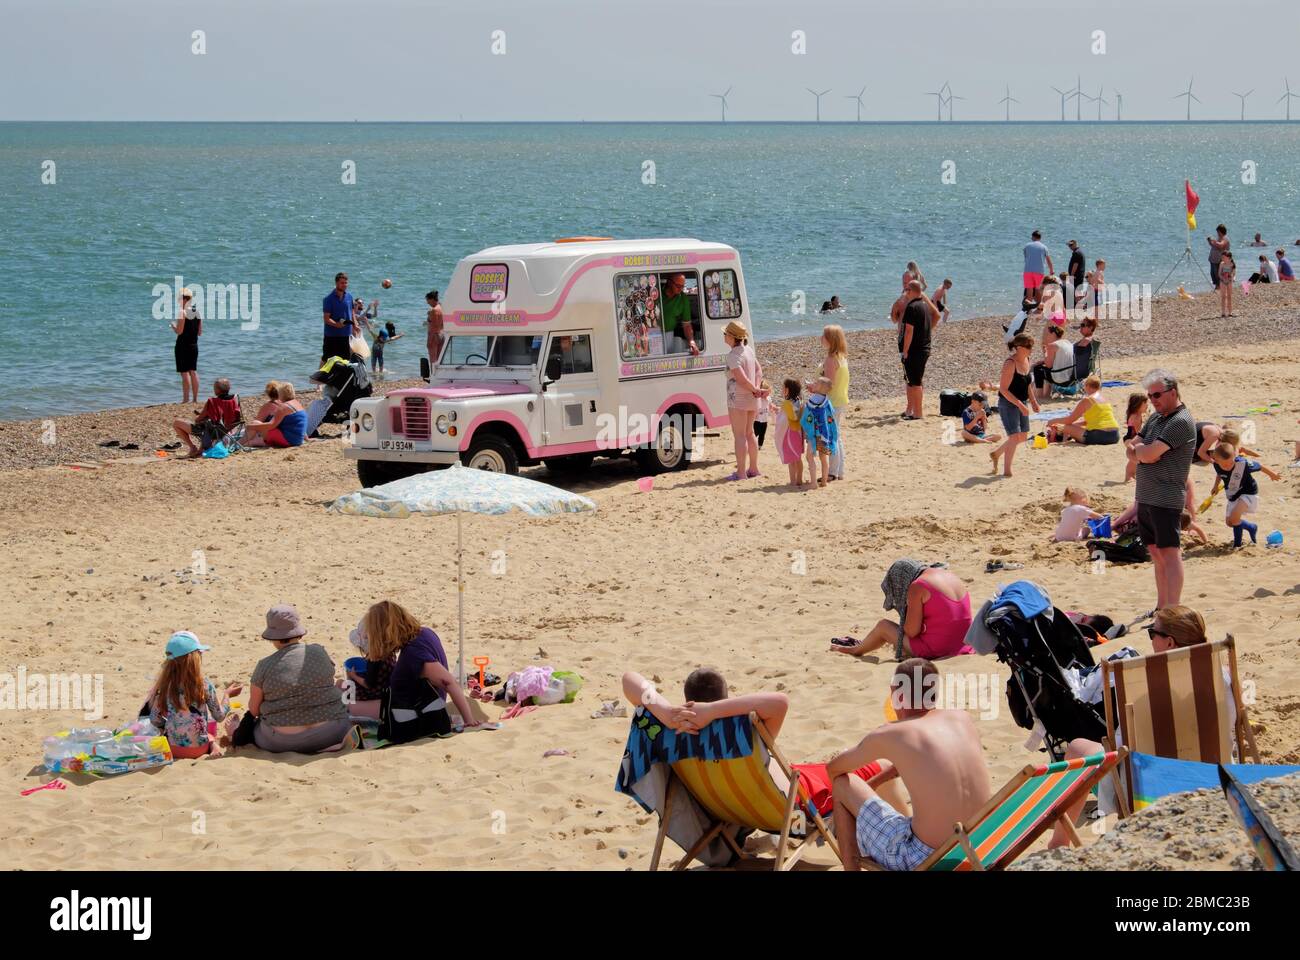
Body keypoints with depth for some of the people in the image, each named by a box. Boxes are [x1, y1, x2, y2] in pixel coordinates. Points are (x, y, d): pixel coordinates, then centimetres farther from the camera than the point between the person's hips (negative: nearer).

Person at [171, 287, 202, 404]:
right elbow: (200, 332, 9)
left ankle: (186, 399, -4)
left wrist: (173, 326, 1)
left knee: (184, 373, -4)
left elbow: (179, 331, -18)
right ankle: (195, 399, 13)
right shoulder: (198, 311, 7)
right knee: (193, 371, 11)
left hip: (183, 345, -7)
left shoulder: (182, 312, -15)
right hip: (194, 345, 7)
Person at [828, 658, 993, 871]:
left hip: (925, 861, -5)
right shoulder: (963, 719, 6)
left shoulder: (888, 736, -7)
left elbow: (833, 769, 11)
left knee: (843, 785, 13)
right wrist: (872, 783, 34)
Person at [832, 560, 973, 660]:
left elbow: (912, 631, -15)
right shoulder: (950, 575, 11)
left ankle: (856, 650, 41)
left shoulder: (917, 587, -14)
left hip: (934, 651, -8)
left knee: (883, 626, 14)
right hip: (961, 646, 8)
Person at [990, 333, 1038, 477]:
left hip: (1021, 404, 9)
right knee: (1014, 436, -10)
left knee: (1023, 436, 15)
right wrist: (1020, 405, -27)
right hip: (1008, 404, -9)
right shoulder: (1010, 363, -21)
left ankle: (996, 454, 36)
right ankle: (1006, 471, 0)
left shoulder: (1026, 360, 5)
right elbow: (1003, 389, -23)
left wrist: (1033, 401, 11)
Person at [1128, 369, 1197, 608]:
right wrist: (1141, 452, -8)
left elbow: (1149, 453, -21)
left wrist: (1138, 448, 0)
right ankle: (1161, 607, 18)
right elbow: (1132, 449, 14)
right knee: (1156, 553, 12)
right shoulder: (1155, 418, 16)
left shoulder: (1181, 422, -14)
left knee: (1169, 553, -9)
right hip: (1145, 497, 9)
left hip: (1166, 498, -9)